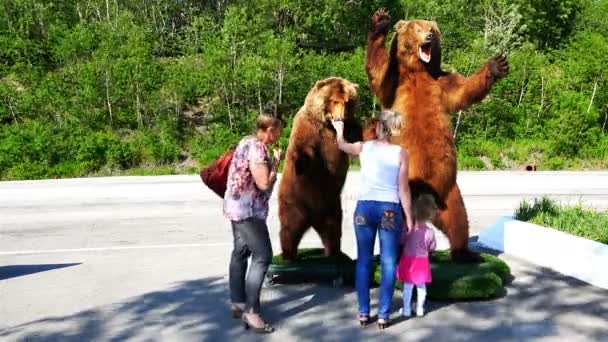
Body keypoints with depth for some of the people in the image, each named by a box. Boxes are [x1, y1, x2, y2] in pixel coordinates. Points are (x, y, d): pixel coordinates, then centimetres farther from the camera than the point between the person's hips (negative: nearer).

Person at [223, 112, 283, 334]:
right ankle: (251, 312, -9)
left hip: (237, 207, 11)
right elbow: (264, 183, -22)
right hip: (248, 209, -11)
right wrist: (276, 163, -8)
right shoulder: (258, 148, -19)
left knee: (240, 253, 16)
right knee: (262, 256, -9)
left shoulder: (247, 142, 12)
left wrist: (270, 162, 13)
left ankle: (238, 303, 25)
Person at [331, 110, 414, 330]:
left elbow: (341, 145, 26)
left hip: (365, 207, 2)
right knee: (388, 263, 5)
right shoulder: (400, 153, -2)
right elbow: (403, 189, -3)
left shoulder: (364, 147, 4)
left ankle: (363, 313, 13)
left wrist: (339, 129, 46)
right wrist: (409, 217, 5)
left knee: (363, 261, 10)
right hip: (390, 209, -2)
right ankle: (383, 315, 6)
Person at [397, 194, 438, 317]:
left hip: (408, 260, -2)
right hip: (422, 261, 2)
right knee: (421, 285, 15)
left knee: (408, 286, 8)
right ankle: (420, 308, 22)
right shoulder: (430, 232, -10)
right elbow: (432, 247, 2)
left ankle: (406, 309, 14)